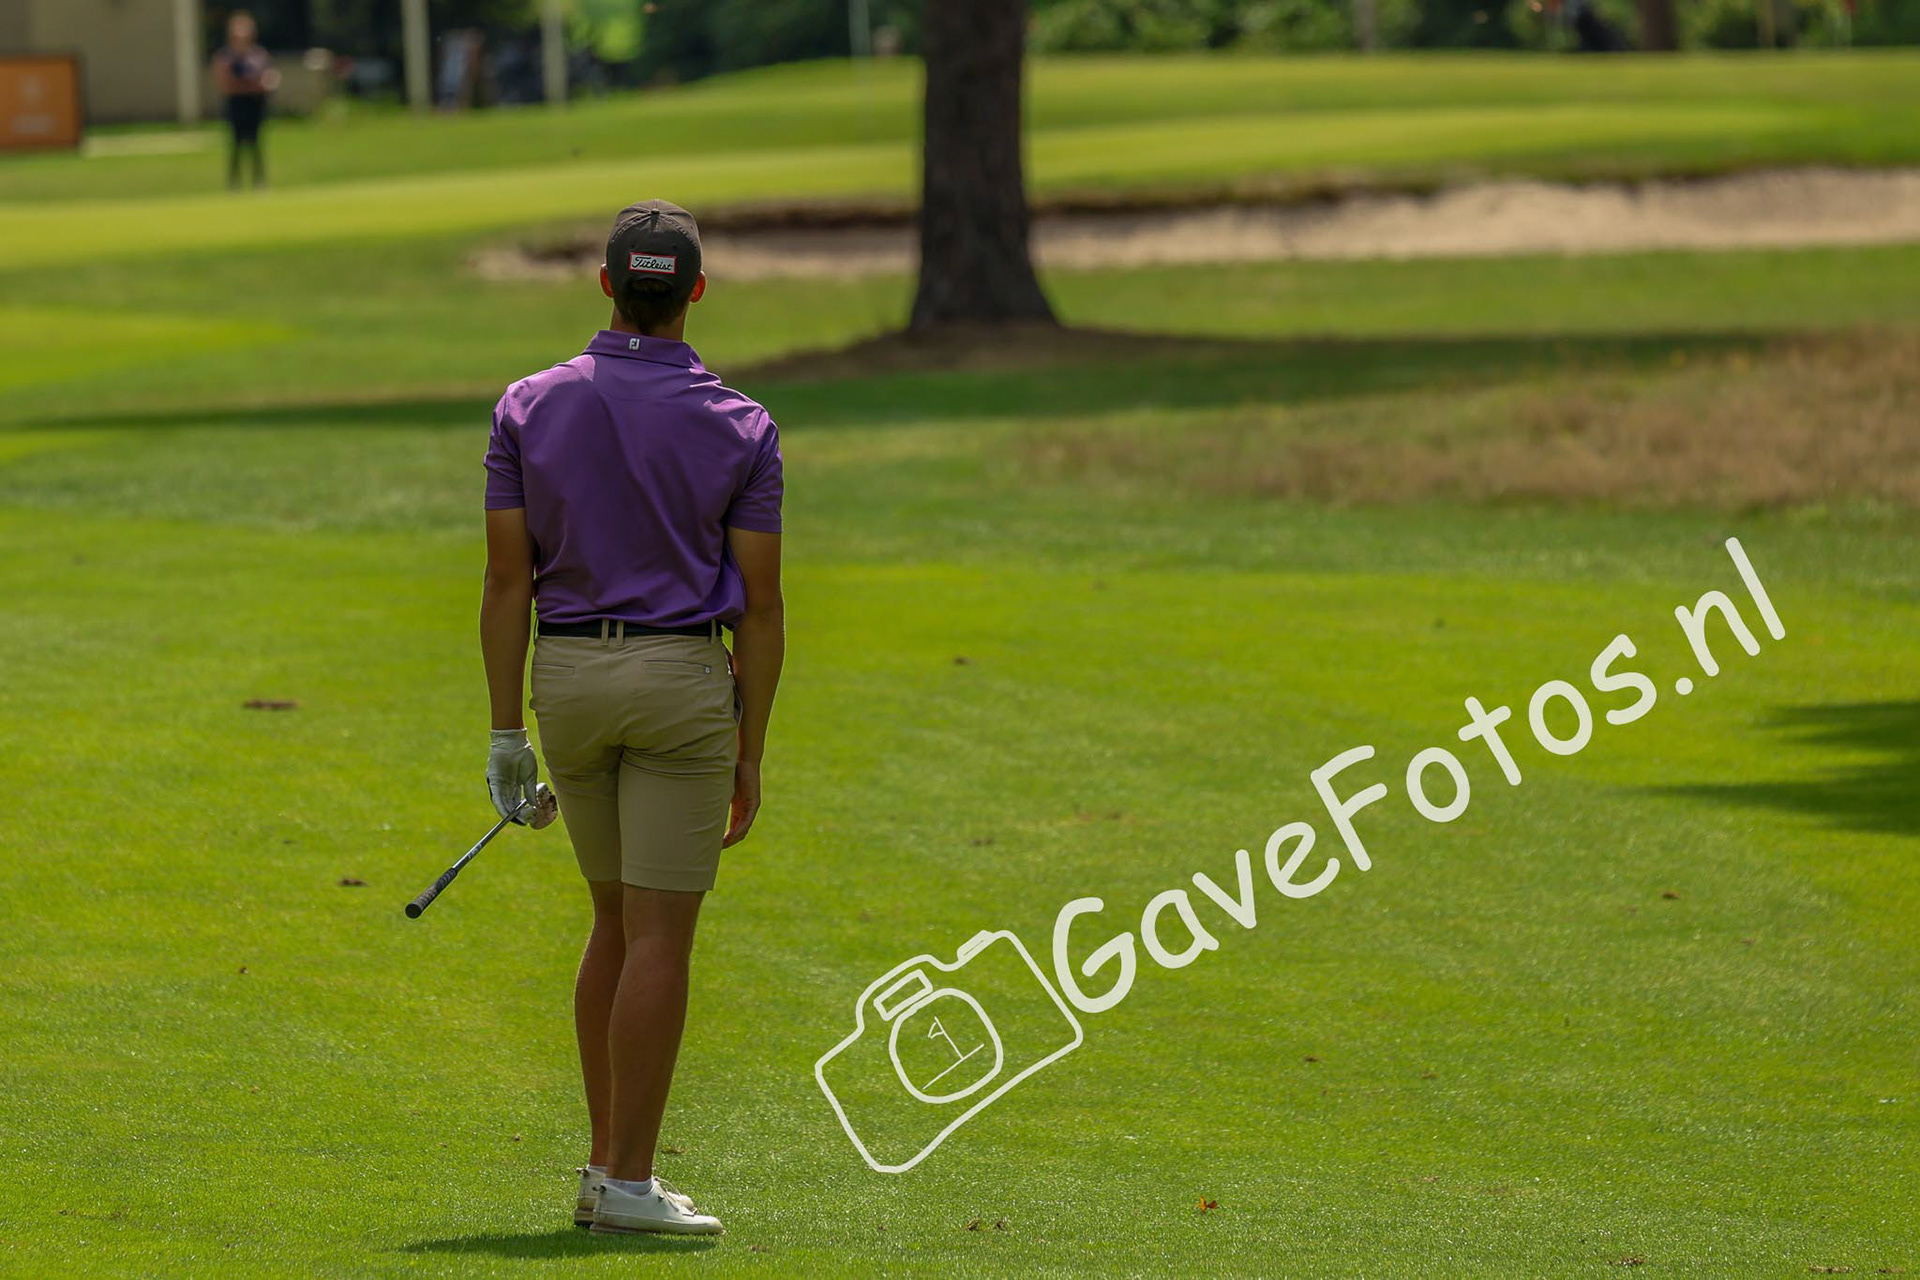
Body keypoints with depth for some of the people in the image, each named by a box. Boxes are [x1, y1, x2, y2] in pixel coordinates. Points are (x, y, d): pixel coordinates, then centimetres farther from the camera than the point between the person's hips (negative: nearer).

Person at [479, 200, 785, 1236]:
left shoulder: (529, 409, -1)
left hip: (567, 681, 4)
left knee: (618, 919, 18)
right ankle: (628, 1182, -4)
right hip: (682, 681, -4)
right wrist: (749, 758, 2)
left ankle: (606, 1161, 17)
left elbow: (507, 580, -3)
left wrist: (507, 736, 2)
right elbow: (759, 607, -6)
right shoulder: (738, 428, -6)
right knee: (661, 936, -2)